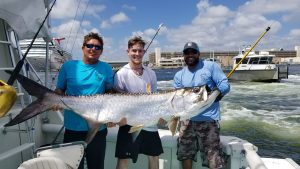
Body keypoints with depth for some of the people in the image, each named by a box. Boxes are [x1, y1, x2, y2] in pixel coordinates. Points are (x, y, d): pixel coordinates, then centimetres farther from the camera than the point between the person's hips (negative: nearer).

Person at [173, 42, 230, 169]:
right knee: (185, 153, 17)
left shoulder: (211, 66, -1)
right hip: (187, 120, 5)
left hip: (208, 120, -4)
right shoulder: (179, 75, 11)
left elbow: (225, 84, -6)